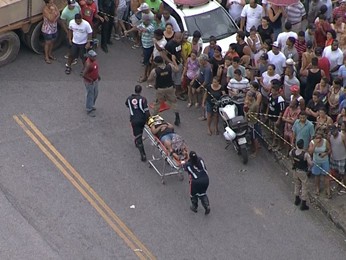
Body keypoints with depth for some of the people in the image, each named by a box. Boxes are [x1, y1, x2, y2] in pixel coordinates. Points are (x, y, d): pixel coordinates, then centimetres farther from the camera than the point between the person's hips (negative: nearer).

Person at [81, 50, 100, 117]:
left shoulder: (94, 60, -6)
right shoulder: (88, 64, -33)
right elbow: (83, 75, -35)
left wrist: (97, 75, 16)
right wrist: (91, 80, -24)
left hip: (95, 80, 9)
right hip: (90, 82, -9)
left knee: (95, 94, 25)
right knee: (90, 95, 6)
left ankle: (91, 105, 47)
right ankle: (89, 110, 22)